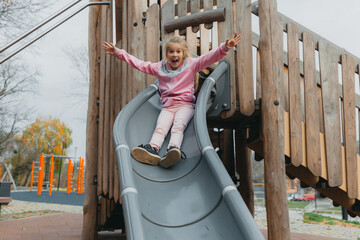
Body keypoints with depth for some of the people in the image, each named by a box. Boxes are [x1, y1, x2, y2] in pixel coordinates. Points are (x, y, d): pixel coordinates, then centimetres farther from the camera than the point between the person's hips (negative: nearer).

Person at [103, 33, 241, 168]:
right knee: (160, 127, -23)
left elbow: (210, 57, -2)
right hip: (167, 106, 3)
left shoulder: (191, 64, 9)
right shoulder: (160, 67, 16)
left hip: (185, 104, -2)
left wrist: (225, 47, -19)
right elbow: (139, 64, 16)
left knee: (178, 126, -29)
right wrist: (118, 53, 13)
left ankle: (173, 149, -53)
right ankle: (152, 149, -46)